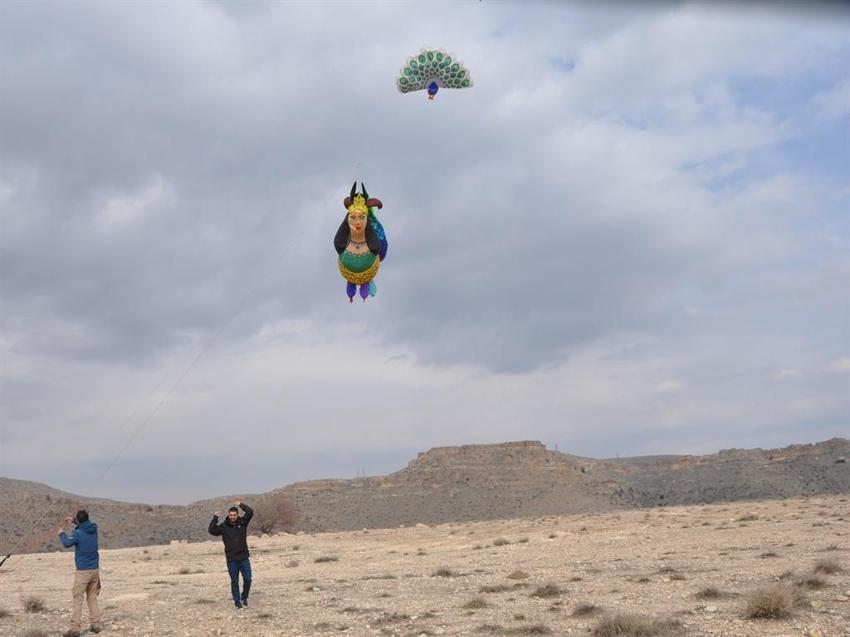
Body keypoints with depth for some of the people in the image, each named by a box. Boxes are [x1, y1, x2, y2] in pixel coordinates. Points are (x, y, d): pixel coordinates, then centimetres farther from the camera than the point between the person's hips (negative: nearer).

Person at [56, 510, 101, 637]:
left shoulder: (78, 533, -14)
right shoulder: (94, 529, 5)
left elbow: (67, 543, -8)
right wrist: (74, 521, 23)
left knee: (78, 599, -3)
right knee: (92, 598, 13)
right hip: (95, 569, 6)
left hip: (83, 571, -6)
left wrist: (61, 533, 8)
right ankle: (95, 624, 12)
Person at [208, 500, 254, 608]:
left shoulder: (242, 522, 1)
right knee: (234, 581, 6)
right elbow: (212, 531, -10)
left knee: (247, 579, 0)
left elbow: (250, 512, -9)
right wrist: (215, 518, -13)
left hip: (244, 558, 1)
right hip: (231, 559, -1)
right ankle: (237, 602, 15)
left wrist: (240, 504, -8)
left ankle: (244, 598, 23)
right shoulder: (224, 526, 0)